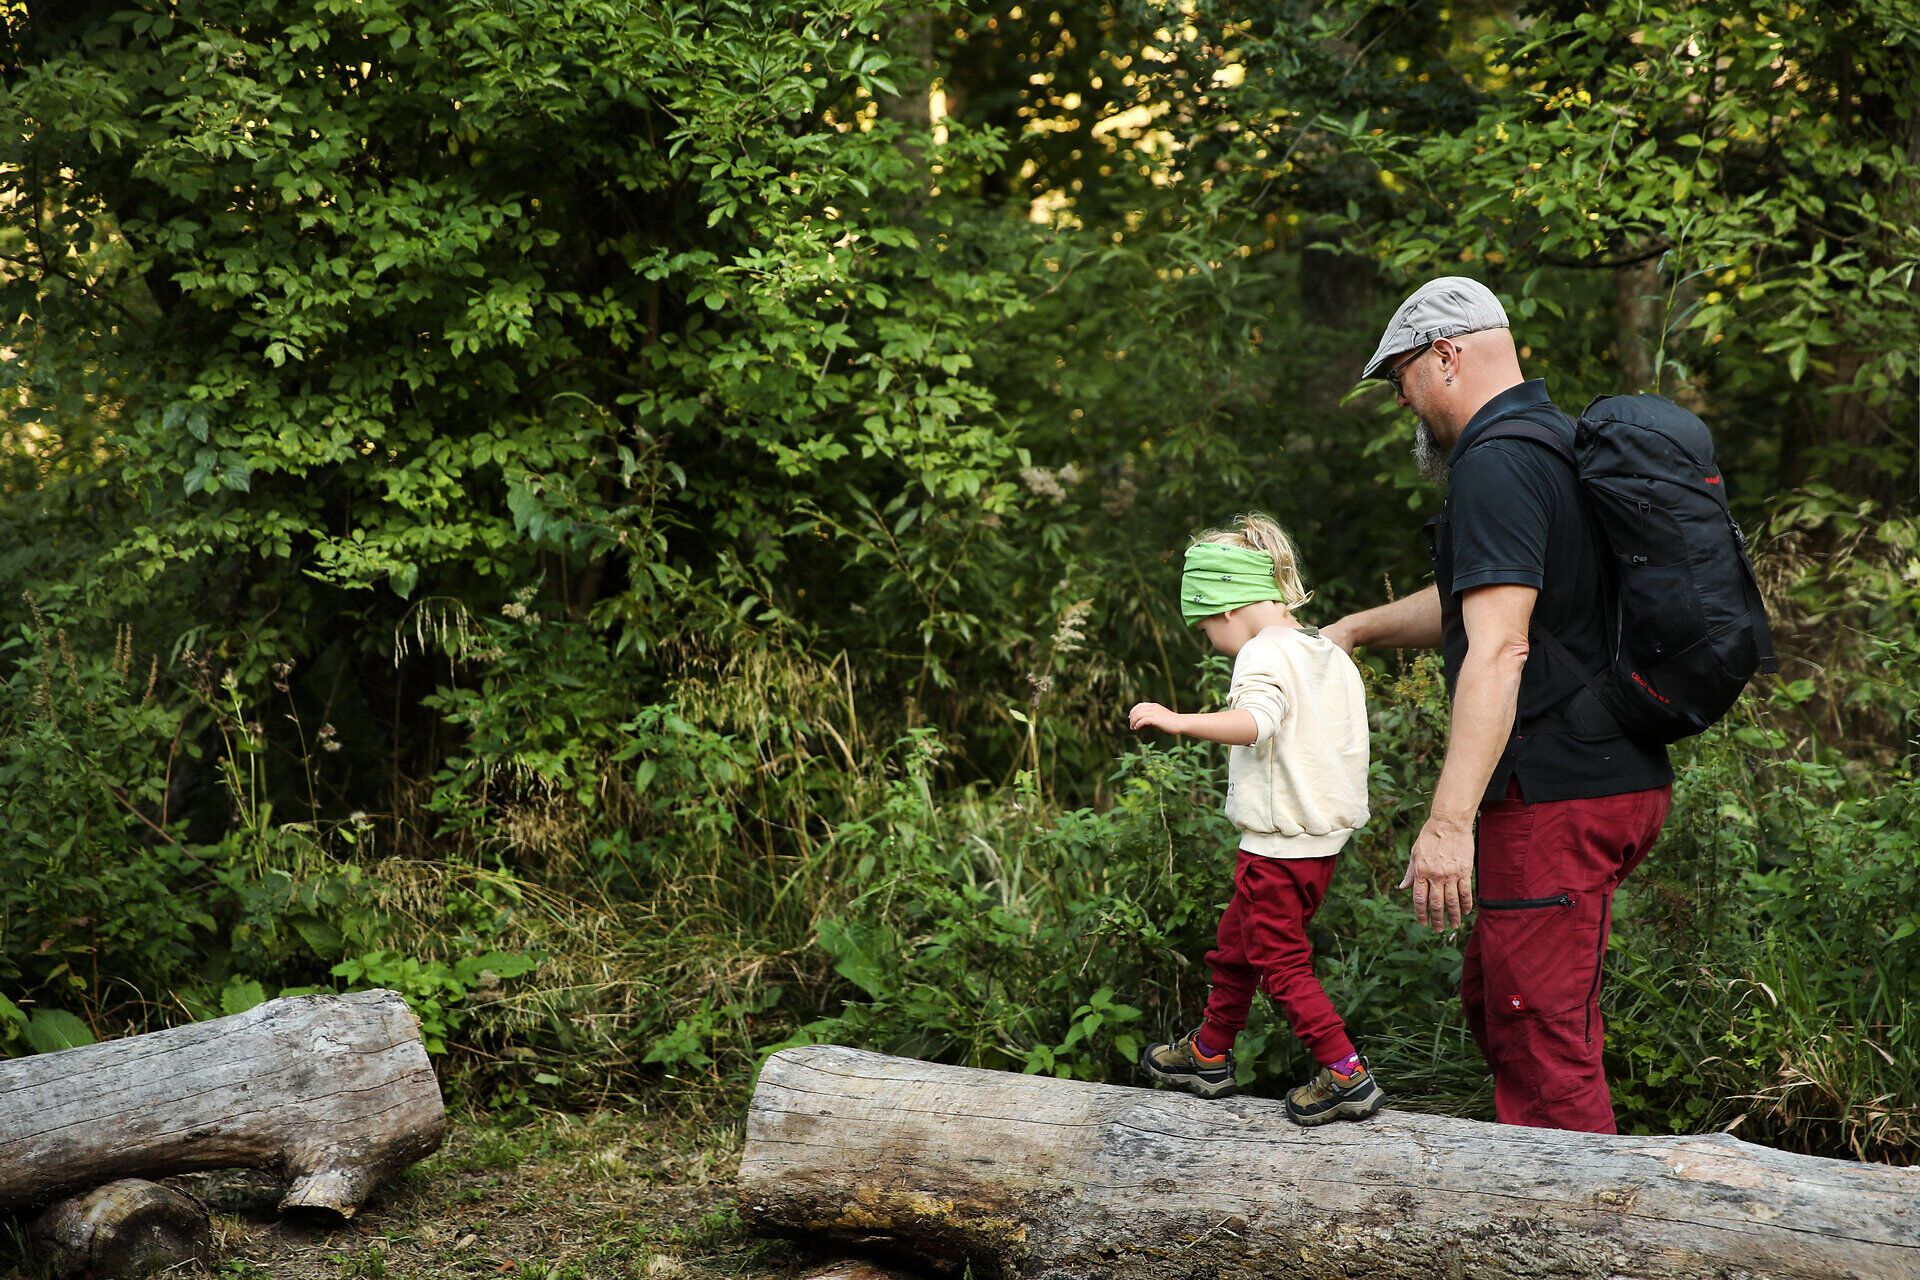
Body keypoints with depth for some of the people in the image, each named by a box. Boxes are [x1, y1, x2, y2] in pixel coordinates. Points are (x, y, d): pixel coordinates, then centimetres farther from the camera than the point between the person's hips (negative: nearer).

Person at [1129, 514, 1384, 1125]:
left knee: (1280, 963, -1)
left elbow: (1255, 722, -36)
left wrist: (1179, 721, -43)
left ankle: (1346, 1075, -2)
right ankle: (1208, 1055, 34)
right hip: (1326, 837, 10)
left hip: (1277, 843, -10)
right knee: (1236, 943, 22)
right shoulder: (1332, 655, 11)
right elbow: (1352, 742, 17)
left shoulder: (1265, 655, -16)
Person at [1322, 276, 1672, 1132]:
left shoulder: (1497, 466, -16)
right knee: (1490, 998, 20)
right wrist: (1355, 630, 37)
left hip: (1557, 797, -11)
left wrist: (1449, 821, -32)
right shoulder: (1562, 442, 17)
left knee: (1541, 1030, -6)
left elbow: (1498, 651, -27)